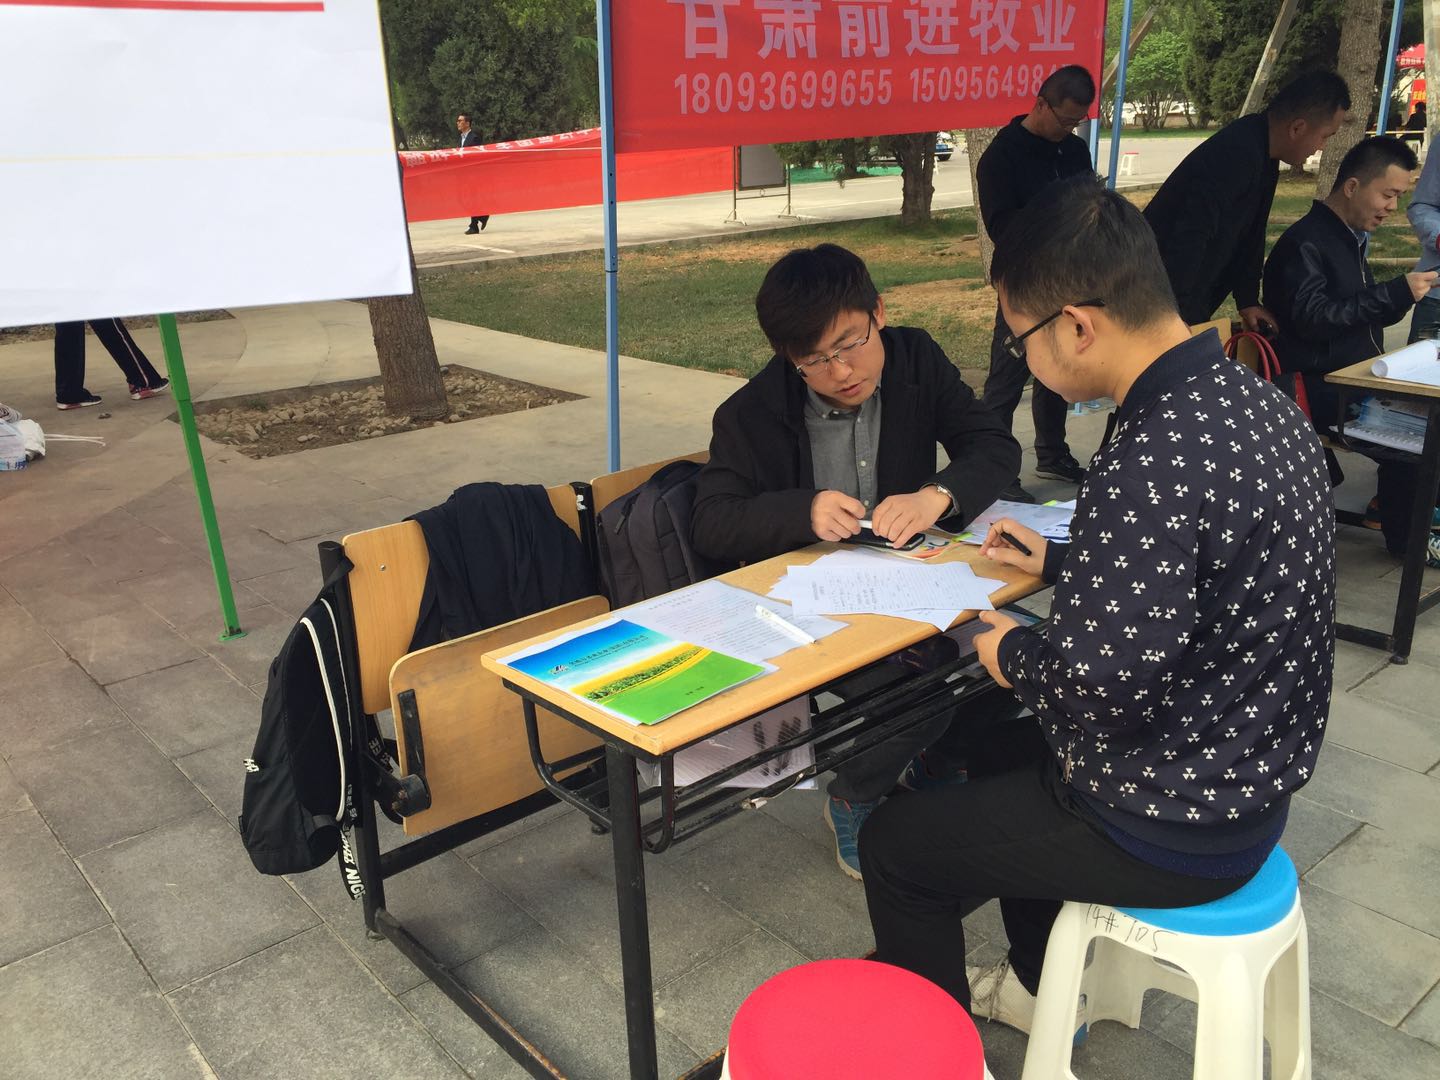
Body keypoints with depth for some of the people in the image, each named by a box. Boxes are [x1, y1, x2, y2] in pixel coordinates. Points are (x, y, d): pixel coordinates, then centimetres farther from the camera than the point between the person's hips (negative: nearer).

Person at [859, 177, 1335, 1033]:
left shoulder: (1152, 465, -32)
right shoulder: (1250, 397, -1)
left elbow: (1102, 684, -31)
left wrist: (1013, 654, -12)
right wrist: (1060, 562, 16)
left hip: (1174, 829, -9)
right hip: (1249, 777, 10)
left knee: (894, 843, 5)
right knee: (1009, 747, 32)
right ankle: (1037, 987, 45)